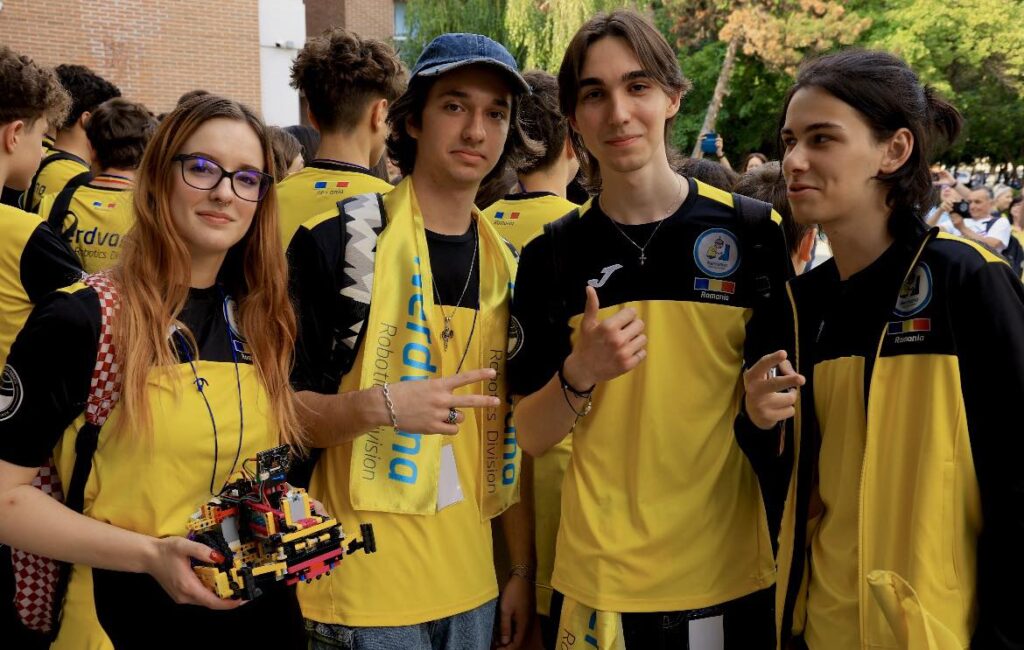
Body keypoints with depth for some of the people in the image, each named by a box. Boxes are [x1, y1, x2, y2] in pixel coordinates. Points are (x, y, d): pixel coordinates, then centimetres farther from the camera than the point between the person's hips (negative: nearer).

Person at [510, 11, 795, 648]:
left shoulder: (754, 233, -5)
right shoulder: (552, 255, -2)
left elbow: (788, 379, 5)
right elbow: (532, 435, -1)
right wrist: (580, 375, -19)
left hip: (728, 571, 0)